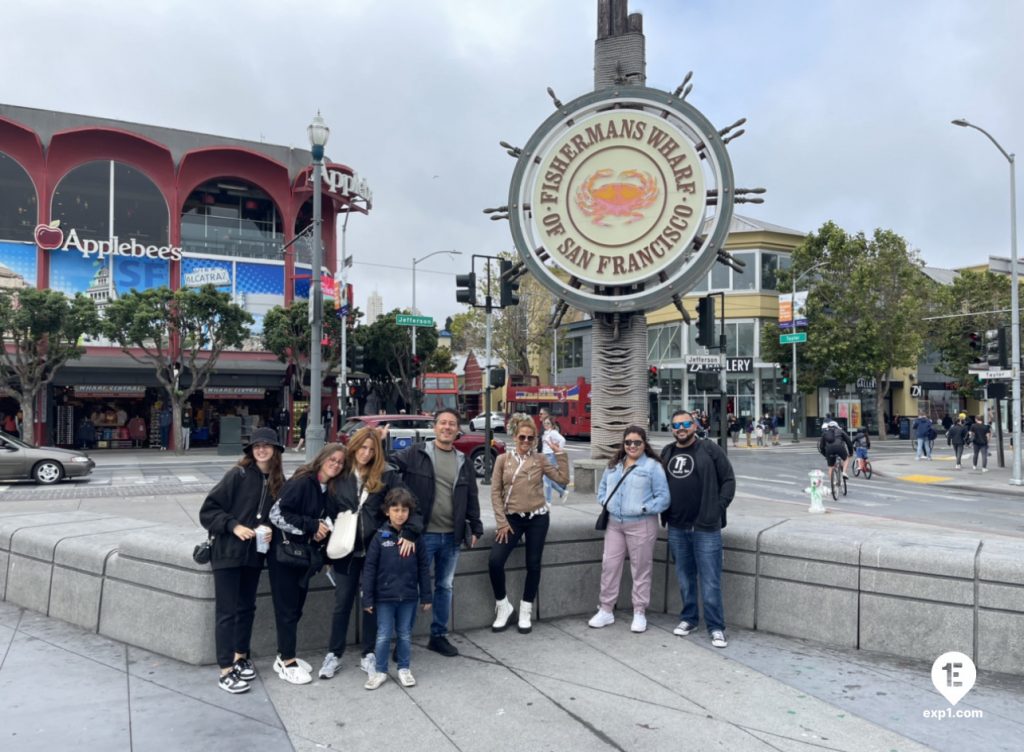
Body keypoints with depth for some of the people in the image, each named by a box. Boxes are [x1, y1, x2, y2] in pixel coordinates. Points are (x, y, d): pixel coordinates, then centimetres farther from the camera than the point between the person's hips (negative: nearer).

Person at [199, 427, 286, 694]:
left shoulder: (279, 482, 3)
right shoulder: (238, 475, -11)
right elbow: (208, 510, -12)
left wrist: (270, 530, -4)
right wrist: (234, 525, -21)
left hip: (254, 553, 5)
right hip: (227, 552, -5)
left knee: (247, 607, 17)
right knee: (227, 611, -1)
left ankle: (240, 657, 33)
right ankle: (226, 671, 6)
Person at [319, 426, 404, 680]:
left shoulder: (386, 475, -4)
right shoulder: (340, 474, 0)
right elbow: (330, 511, 2)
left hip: (375, 550, -1)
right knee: (342, 602, 11)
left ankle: (368, 655, 23)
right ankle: (333, 655, 24)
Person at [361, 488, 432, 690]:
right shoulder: (380, 536, -7)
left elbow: (424, 567, 3)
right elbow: (369, 568, -5)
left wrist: (426, 596, 3)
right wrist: (367, 599, -6)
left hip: (409, 596, 2)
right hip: (384, 596, -1)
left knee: (405, 635, 13)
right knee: (383, 635, 6)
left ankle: (404, 669, 29)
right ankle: (379, 671, 22)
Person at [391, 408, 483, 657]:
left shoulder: (464, 463, 10)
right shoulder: (415, 454, -4)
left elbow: (472, 498, 16)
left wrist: (475, 528, 15)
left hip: (452, 536, 5)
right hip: (423, 534, -5)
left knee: (445, 586, 15)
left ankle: (439, 636, 30)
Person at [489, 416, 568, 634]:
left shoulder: (540, 459, 2)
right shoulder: (503, 459, 0)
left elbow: (563, 479, -4)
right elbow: (495, 492, -1)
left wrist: (560, 454, -9)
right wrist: (501, 522, -7)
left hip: (537, 518, 1)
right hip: (512, 518, -1)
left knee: (533, 565, 6)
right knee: (495, 562, -13)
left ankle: (525, 612, 22)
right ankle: (503, 606, 9)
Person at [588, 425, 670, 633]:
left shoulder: (653, 466, -7)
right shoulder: (614, 464, 12)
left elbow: (663, 497, -11)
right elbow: (602, 488, 21)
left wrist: (644, 508, -18)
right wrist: (605, 502, 3)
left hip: (641, 525, -5)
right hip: (614, 523, 5)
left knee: (641, 569, 5)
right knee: (609, 565, 7)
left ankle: (639, 613, 18)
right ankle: (606, 610, 19)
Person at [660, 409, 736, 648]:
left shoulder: (710, 449, -4)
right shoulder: (667, 453, 10)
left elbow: (728, 480, -2)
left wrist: (719, 508, -8)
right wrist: (664, 511, 10)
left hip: (706, 528, -4)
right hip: (676, 528, 5)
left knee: (710, 581, -1)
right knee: (685, 577, 15)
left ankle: (716, 627, 8)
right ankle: (688, 618, 29)